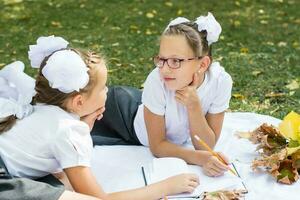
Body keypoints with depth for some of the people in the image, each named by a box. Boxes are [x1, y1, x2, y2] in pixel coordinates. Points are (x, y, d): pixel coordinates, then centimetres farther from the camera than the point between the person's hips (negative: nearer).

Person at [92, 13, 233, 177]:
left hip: (170, 140, 3)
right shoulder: (157, 80, -38)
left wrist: (194, 106, -39)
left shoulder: (221, 82, -32)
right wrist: (199, 158, -43)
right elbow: (157, 146, -27)